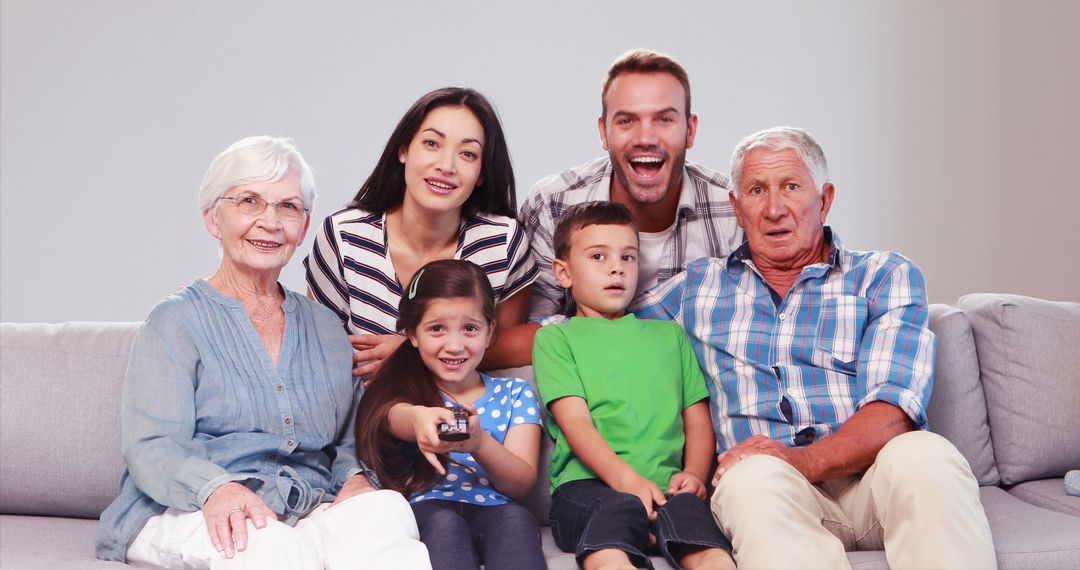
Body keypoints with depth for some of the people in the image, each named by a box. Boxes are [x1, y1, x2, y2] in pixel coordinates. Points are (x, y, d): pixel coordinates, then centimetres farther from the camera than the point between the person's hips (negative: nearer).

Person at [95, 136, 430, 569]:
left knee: (386, 509, -29)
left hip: (309, 517, 5)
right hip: (185, 517, -5)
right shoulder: (176, 320, 4)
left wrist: (355, 479, -4)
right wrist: (215, 488, -30)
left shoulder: (325, 328, 20)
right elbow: (151, 447, -8)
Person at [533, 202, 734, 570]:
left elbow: (698, 419, 22)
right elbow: (575, 422, 0)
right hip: (587, 485, -2)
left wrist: (693, 473, -1)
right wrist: (627, 479, -17)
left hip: (665, 486, 3)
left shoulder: (669, 334, 30)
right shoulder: (555, 337, 16)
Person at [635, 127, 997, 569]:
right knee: (755, 474, -36)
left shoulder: (887, 277, 10)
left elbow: (894, 410, -6)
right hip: (767, 490, 0)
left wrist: (805, 460, -23)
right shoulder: (697, 286, 19)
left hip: (875, 481, 1)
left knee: (924, 454, -34)